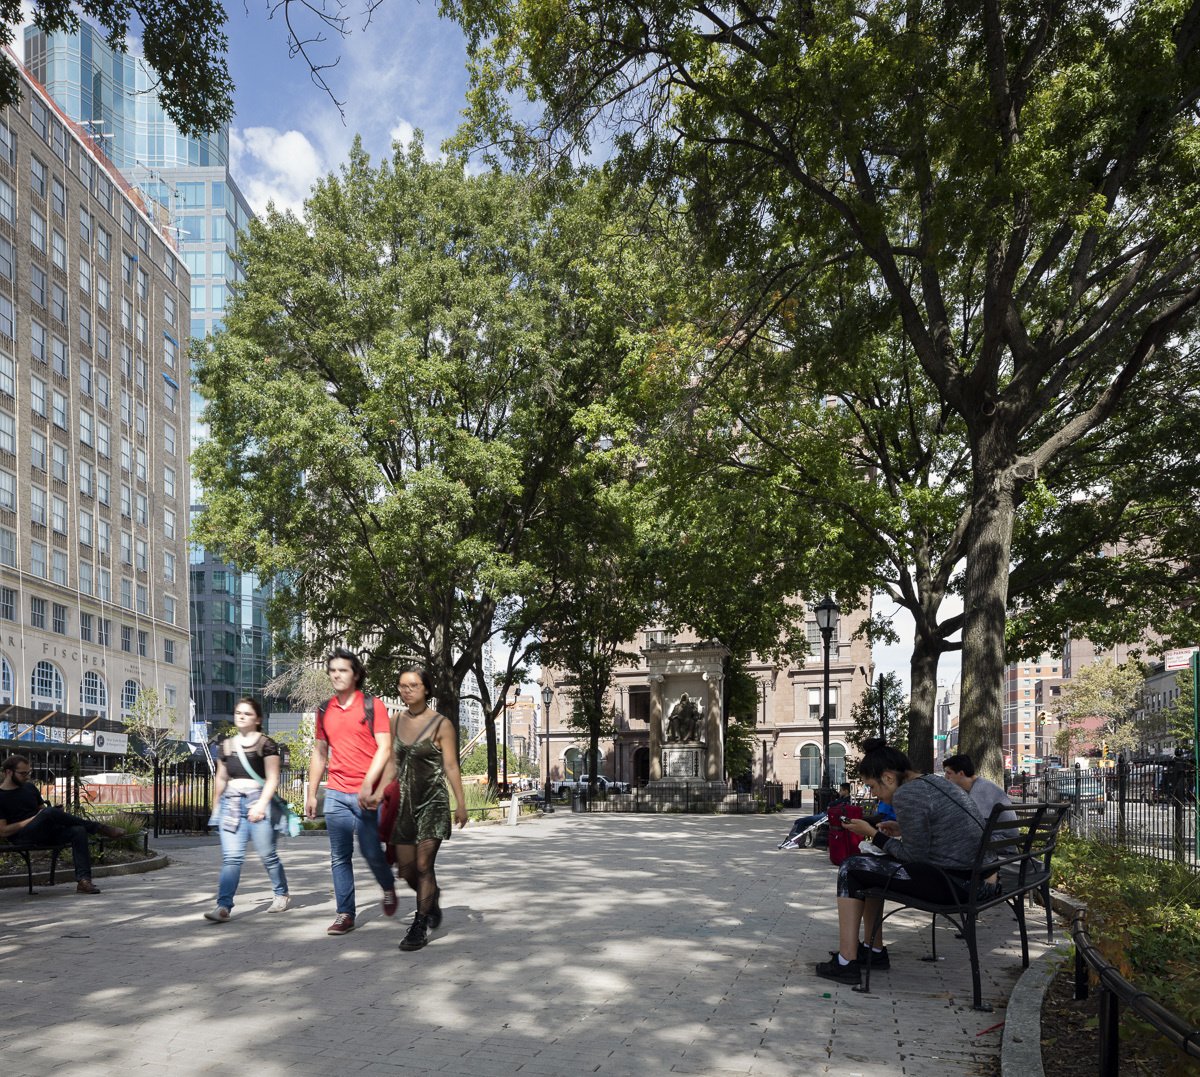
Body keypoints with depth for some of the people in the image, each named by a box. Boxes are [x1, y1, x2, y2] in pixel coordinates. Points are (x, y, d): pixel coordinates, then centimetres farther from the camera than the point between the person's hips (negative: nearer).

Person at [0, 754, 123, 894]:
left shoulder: (29, 787, 19)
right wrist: (33, 819, -13)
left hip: (45, 833, 6)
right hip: (22, 838, -6)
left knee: (79, 830, -23)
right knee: (51, 812, -33)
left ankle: (83, 880, -34)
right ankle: (100, 828, -18)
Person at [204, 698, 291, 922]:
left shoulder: (266, 744, -2)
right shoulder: (226, 745, 14)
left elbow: (272, 779, -7)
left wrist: (261, 804, -18)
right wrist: (215, 807, 23)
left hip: (257, 801, -4)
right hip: (231, 804, 4)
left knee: (267, 854, 3)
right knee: (231, 857, -6)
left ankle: (282, 894, 22)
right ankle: (223, 906, -9)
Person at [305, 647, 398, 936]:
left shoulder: (373, 706, -2)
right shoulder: (324, 711, 11)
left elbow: (384, 749, -8)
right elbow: (319, 754, 17)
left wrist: (368, 785, -18)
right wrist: (311, 794, 14)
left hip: (368, 795, -4)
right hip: (335, 794, 4)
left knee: (372, 852, -1)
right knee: (339, 857, 2)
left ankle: (388, 888, 28)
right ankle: (345, 914, 9)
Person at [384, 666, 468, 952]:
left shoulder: (441, 724, -8)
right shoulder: (397, 721, 7)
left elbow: (451, 766, -7)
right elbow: (392, 762, 13)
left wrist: (461, 803, -11)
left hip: (432, 802, -5)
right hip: (404, 802, 5)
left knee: (424, 866, -7)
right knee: (406, 868, 8)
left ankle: (420, 926, 5)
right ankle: (431, 903, 35)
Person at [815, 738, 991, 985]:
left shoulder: (907, 795, -17)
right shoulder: (936, 781, 12)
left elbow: (915, 855, -15)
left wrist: (872, 833, -5)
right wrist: (901, 829, 16)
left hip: (950, 882, -10)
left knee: (851, 869, -1)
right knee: (869, 867, 21)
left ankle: (846, 962, -2)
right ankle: (874, 950, 28)